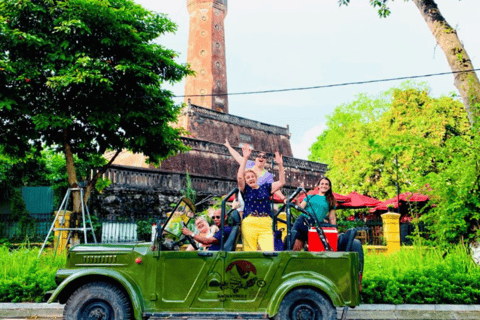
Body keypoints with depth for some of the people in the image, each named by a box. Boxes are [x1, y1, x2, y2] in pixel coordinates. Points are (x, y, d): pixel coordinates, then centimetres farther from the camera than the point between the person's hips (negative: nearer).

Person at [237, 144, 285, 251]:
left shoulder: (266, 187, 18)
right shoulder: (245, 189, 12)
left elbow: (281, 182, 12)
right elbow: (239, 177, -4)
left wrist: (280, 165, 2)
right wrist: (245, 158, -7)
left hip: (266, 225, 1)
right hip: (249, 224, -1)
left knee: (269, 252, -17)